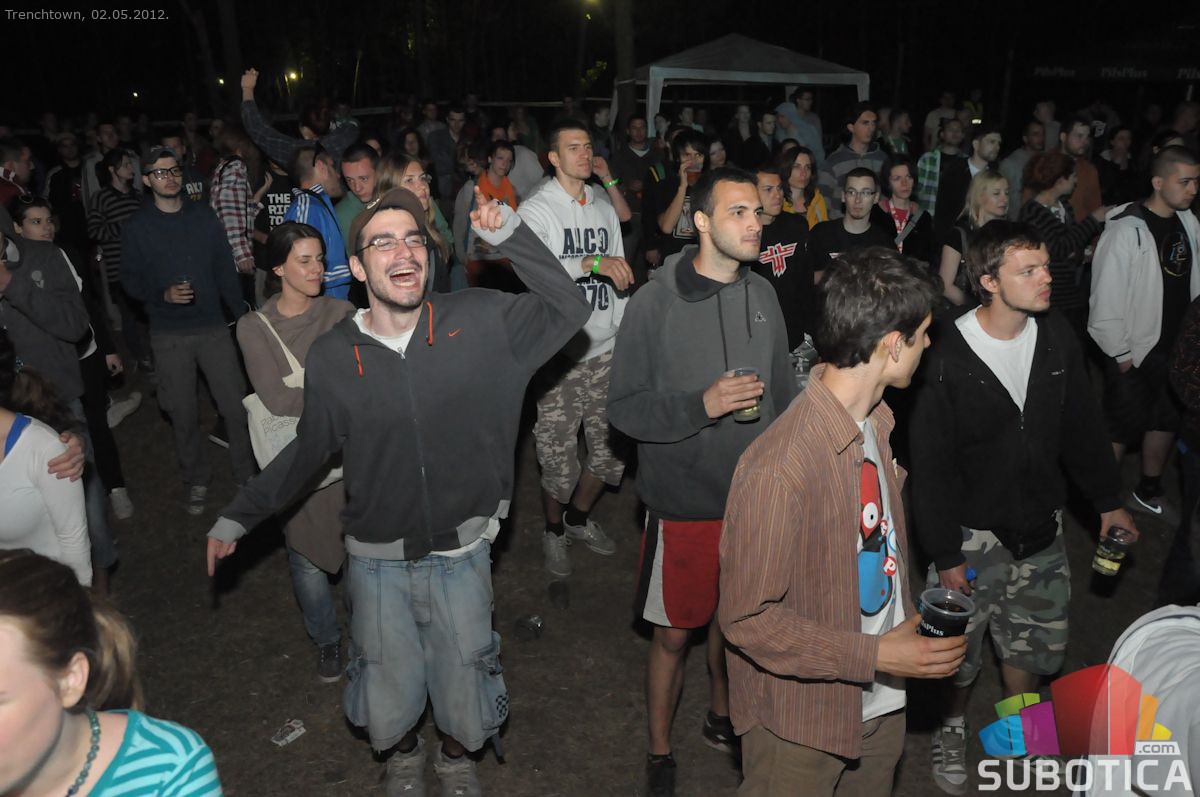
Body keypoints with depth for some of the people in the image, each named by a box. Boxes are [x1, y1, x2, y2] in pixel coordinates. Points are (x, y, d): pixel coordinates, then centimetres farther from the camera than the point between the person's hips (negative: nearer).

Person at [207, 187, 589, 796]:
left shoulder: (479, 321, -9)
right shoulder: (331, 358, -7)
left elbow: (568, 309, -6)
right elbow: (309, 450, 6)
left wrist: (508, 234, -16)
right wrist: (237, 516, 8)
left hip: (462, 554, 0)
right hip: (378, 561, 1)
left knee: (467, 714, 16)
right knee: (387, 715, 17)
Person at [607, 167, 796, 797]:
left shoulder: (762, 296, 1)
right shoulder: (656, 303, -13)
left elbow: (784, 394, 9)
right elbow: (623, 407, -13)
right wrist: (700, 406, -26)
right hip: (685, 503, -4)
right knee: (674, 632, 9)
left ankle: (722, 717, 47)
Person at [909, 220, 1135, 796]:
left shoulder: (1057, 337, -5)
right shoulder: (948, 355, -20)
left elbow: (1082, 427, 10)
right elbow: (930, 464, -15)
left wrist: (1107, 500, 13)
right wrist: (944, 553, -14)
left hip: (1041, 528, 5)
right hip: (972, 533, -4)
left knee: (1035, 642, 17)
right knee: (959, 648, 9)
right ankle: (952, 727, 39)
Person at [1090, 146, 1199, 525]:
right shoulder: (1127, 230, -19)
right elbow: (1106, 297, -19)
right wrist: (1121, 352, -15)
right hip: (1135, 351, -7)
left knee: (1167, 420, 18)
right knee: (1122, 428, 3)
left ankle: (1148, 492, 35)